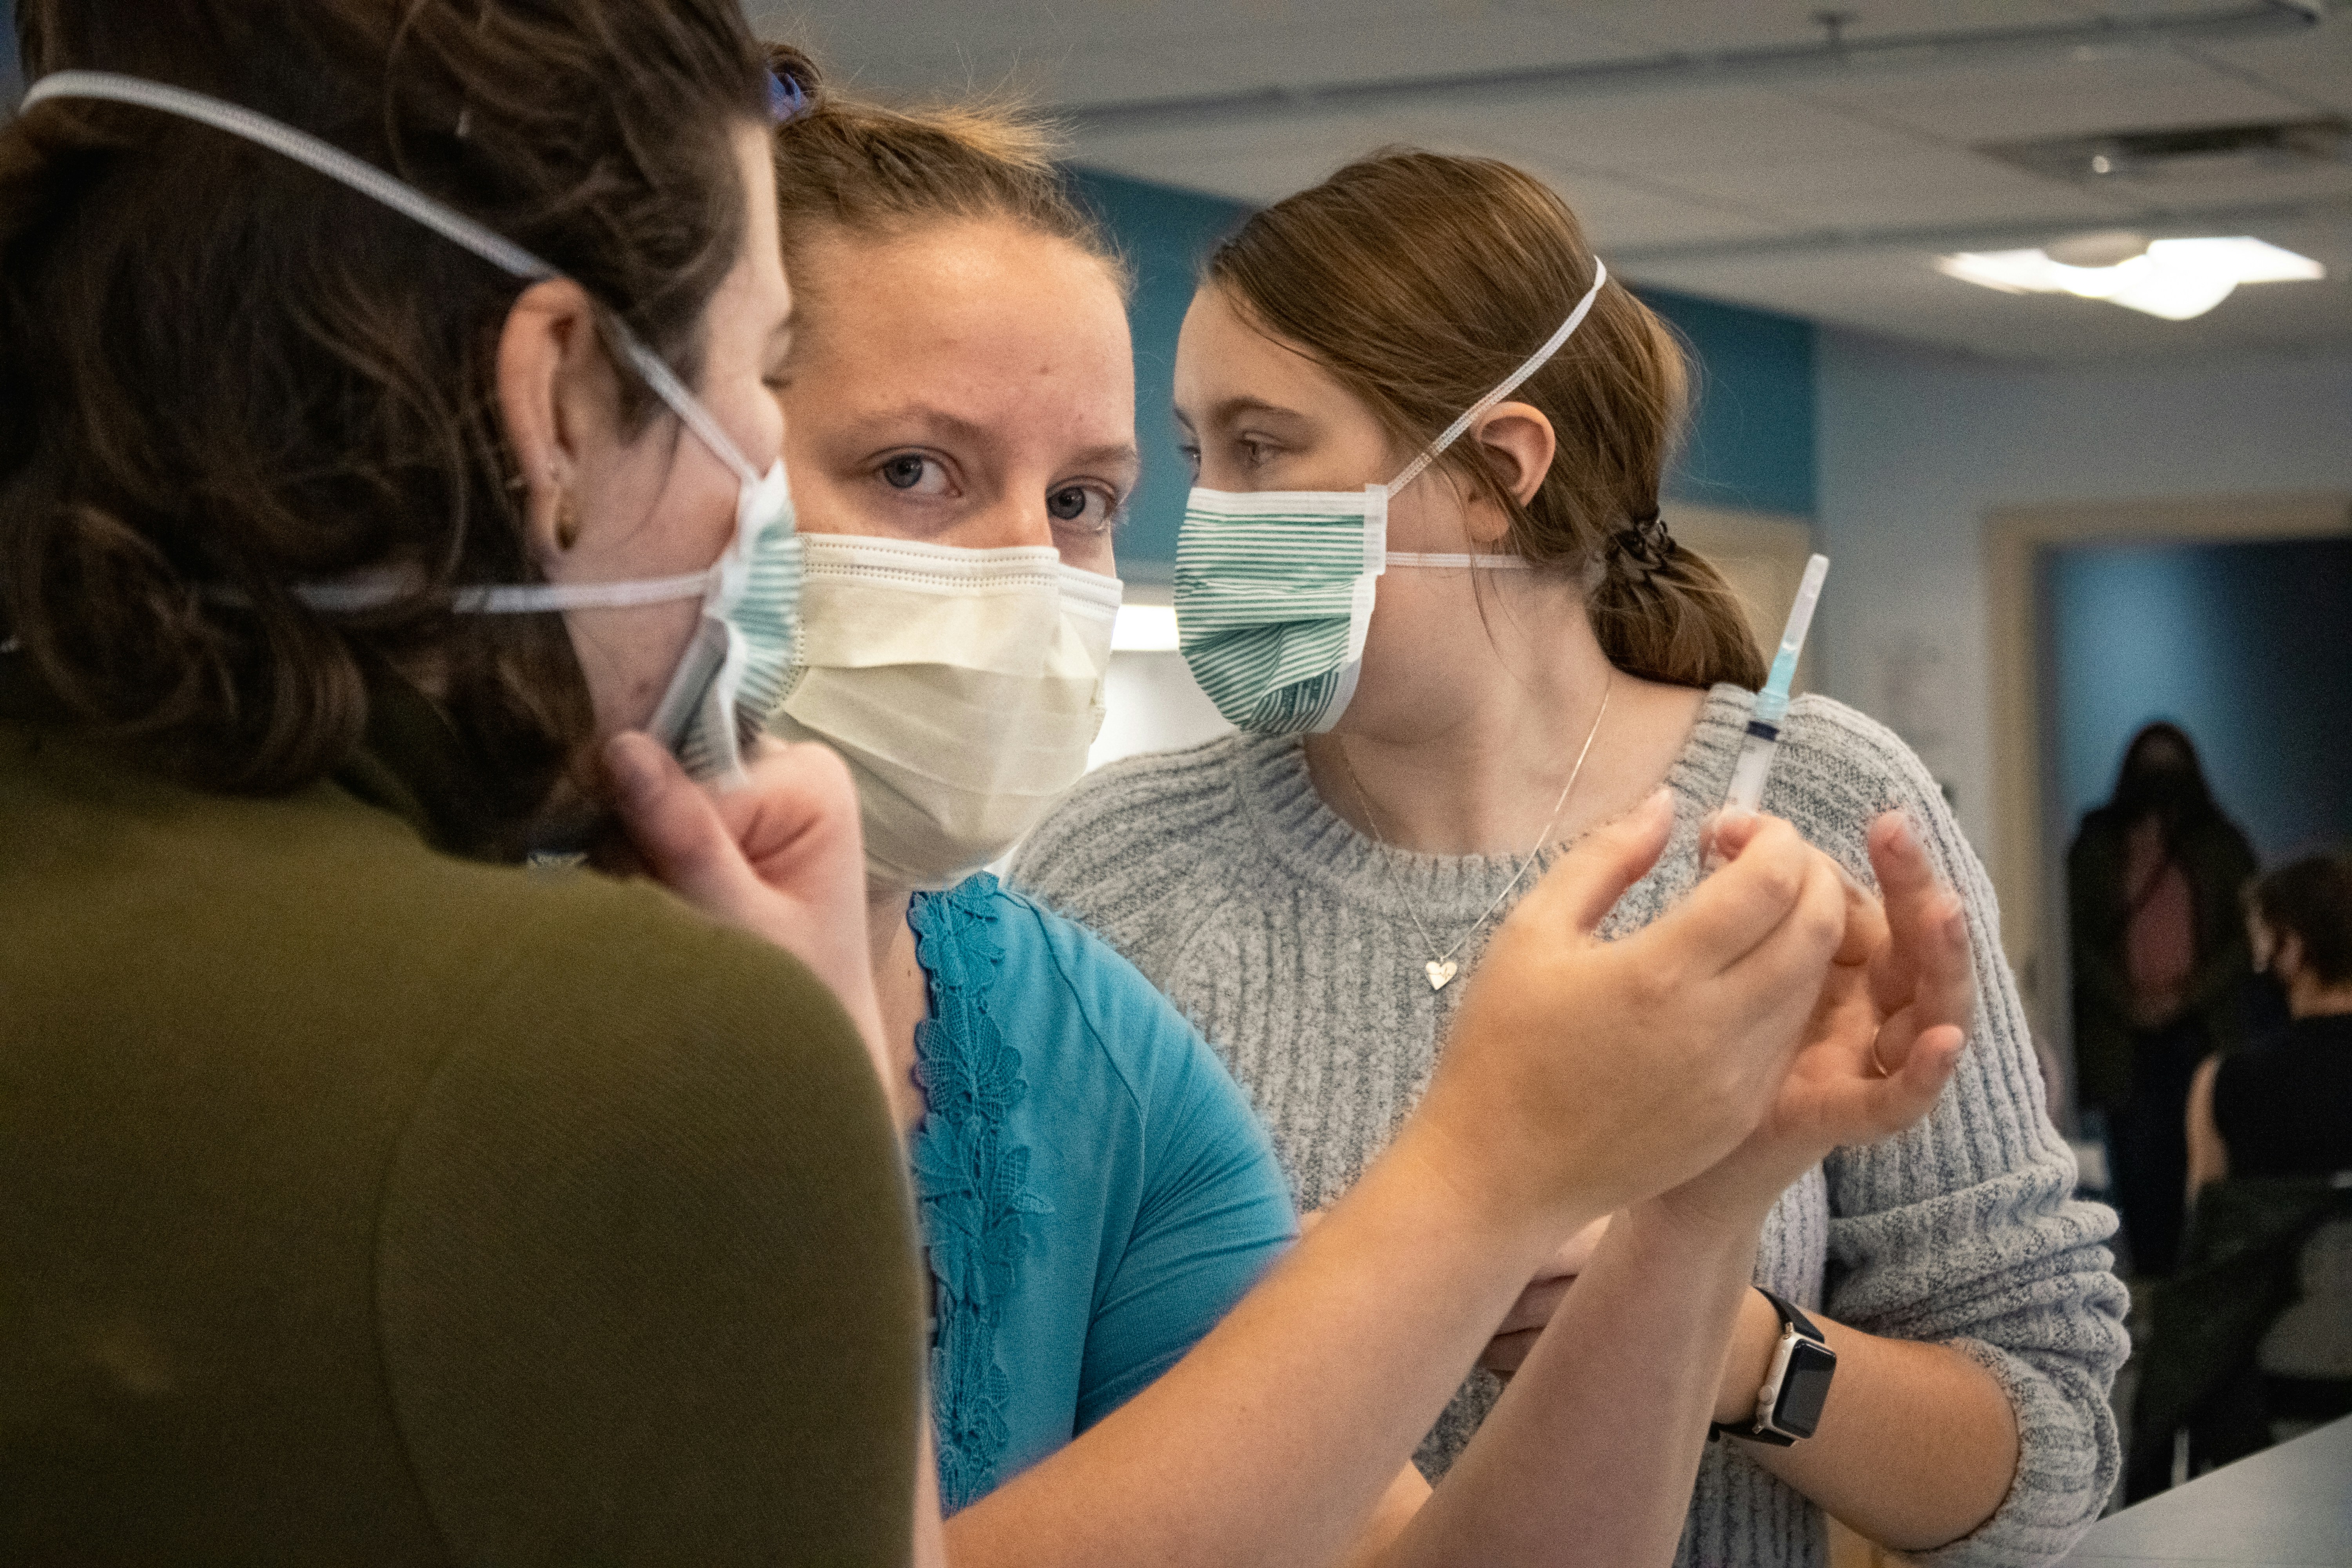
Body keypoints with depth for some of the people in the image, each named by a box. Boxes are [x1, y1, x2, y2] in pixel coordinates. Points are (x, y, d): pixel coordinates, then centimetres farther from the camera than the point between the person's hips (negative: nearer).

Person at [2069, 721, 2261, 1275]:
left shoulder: (2221, 845, 11)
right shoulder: (2097, 845, 10)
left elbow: (2245, 937, 6)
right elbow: (2078, 935, 5)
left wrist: (2187, 997, -6)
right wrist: (2127, 1002, -8)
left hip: (2200, 1031, 0)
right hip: (2124, 1036, 0)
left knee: (2196, 1159, -9)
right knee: (2138, 1162, -7)